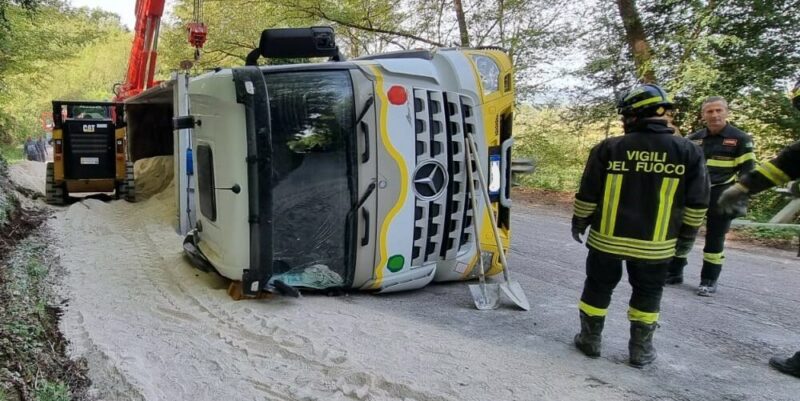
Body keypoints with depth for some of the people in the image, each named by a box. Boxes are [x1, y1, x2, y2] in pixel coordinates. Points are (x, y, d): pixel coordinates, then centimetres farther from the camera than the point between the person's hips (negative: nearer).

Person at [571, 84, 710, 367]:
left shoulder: (608, 148, -8)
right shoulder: (689, 152, -4)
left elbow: (587, 195, -3)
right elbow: (696, 204, 1)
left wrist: (579, 223, 11)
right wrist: (687, 236, 13)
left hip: (607, 238, 0)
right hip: (655, 244, 1)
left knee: (598, 288, 15)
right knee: (647, 295, 17)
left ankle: (590, 340, 25)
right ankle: (640, 350, 24)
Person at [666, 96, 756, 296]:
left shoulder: (740, 139, -2)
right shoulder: (693, 139, 9)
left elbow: (748, 170, -3)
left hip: (721, 197, -4)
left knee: (715, 239, 3)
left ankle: (709, 280, 15)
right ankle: (674, 272, 18)